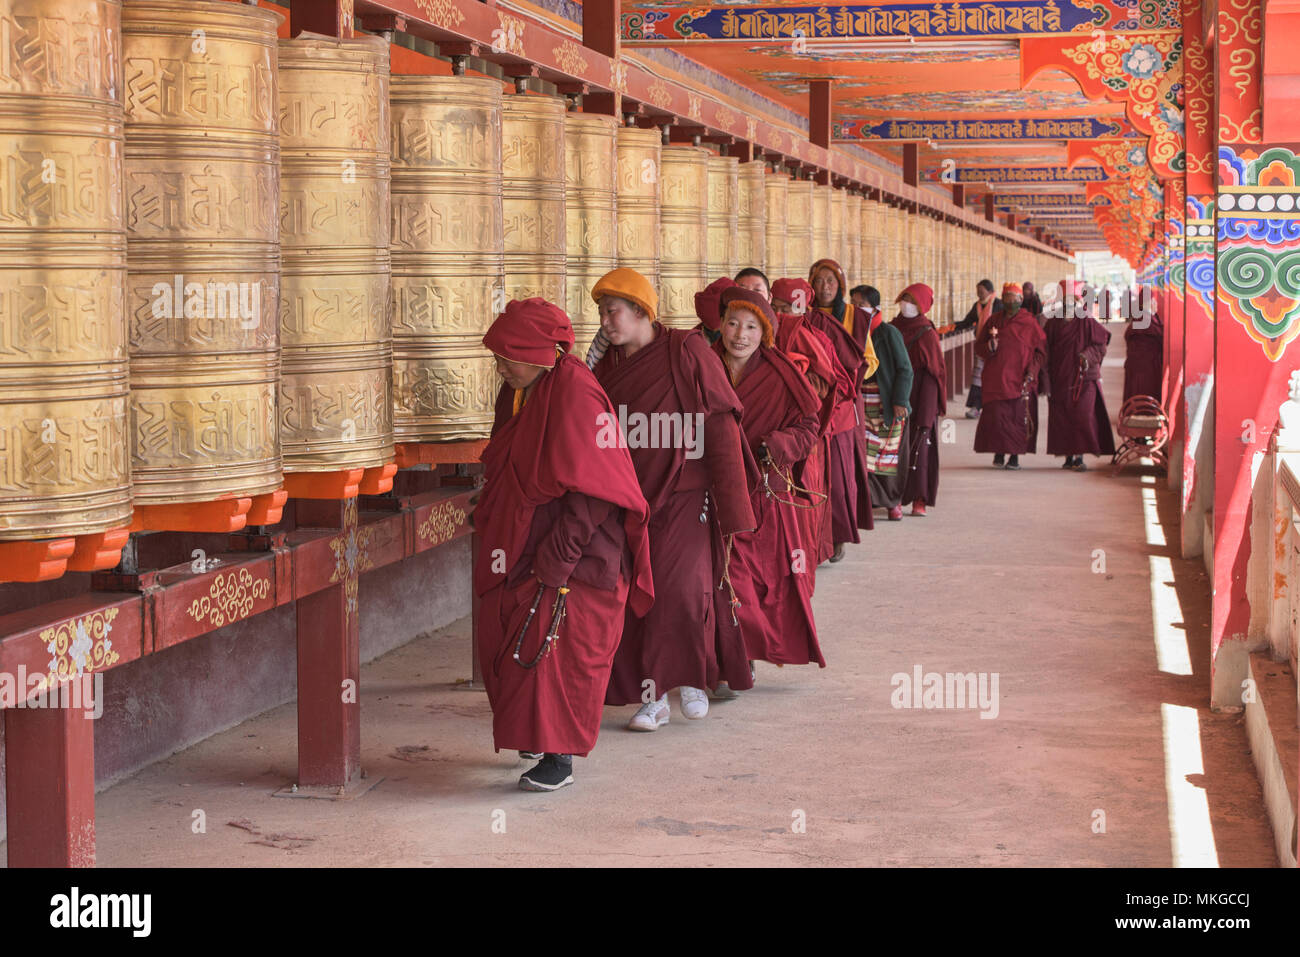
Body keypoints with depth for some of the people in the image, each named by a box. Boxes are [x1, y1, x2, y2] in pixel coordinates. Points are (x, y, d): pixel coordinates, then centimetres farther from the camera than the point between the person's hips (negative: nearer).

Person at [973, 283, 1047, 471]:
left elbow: (1041, 350, 5)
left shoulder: (1030, 323, 6)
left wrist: (1032, 371, -8)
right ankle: (999, 453, 6)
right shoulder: (993, 322, 12)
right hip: (996, 379, 1)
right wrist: (990, 347, -10)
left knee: (1019, 417, -3)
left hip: (1020, 380, -1)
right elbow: (978, 348, 12)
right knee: (997, 416, -6)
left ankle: (1015, 455, 6)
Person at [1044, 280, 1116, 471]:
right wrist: (1046, 378, 6)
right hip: (1060, 378, 3)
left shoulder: (1086, 321, -1)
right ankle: (1069, 456, 12)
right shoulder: (1053, 323, 9)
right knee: (1061, 418, 2)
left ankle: (1080, 456, -8)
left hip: (1083, 377, -3)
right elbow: (1046, 351, 11)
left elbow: (1101, 344, 1)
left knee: (1082, 417, -10)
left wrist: (1088, 355, -18)